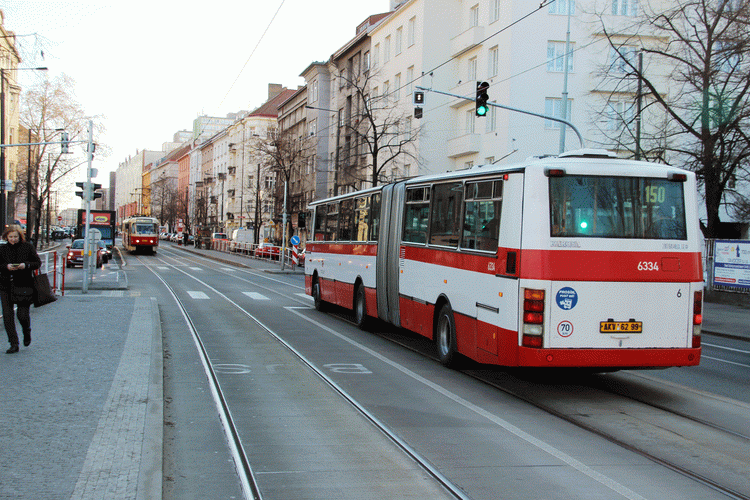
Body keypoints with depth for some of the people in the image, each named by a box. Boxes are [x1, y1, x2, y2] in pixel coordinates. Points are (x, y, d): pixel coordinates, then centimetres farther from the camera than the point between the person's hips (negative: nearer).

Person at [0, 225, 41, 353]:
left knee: (22, 314, -6)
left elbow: (38, 262, 3)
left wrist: (26, 265, -15)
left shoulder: (28, 247, 3)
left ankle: (27, 332, 29)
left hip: (24, 285, -2)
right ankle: (14, 344, 4)